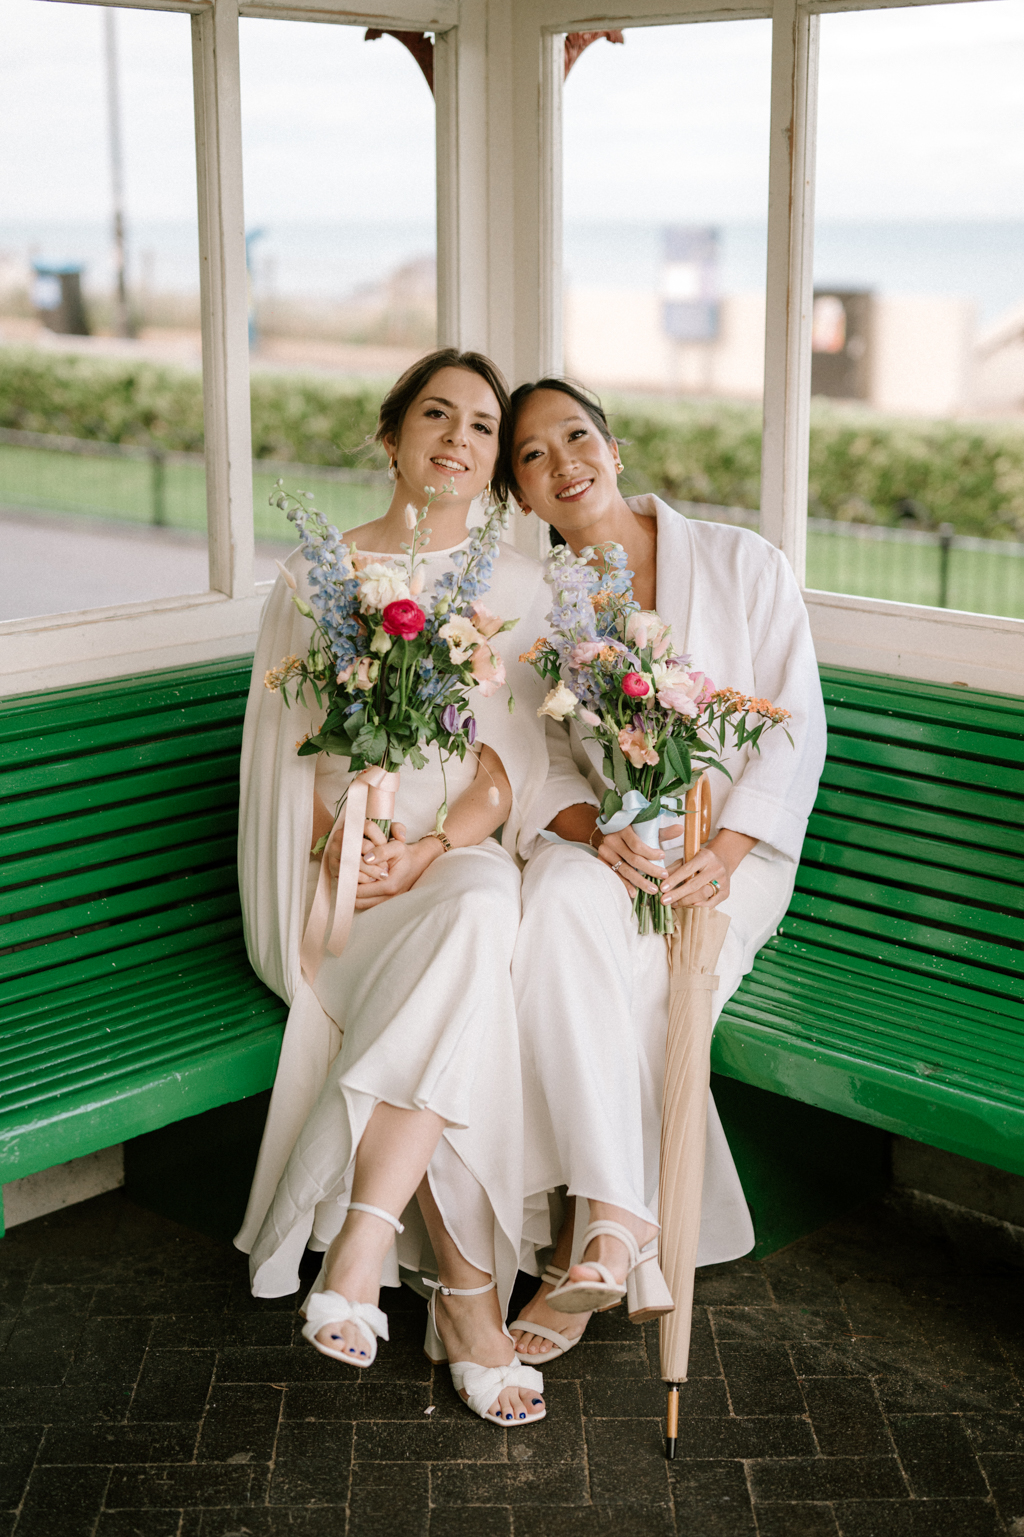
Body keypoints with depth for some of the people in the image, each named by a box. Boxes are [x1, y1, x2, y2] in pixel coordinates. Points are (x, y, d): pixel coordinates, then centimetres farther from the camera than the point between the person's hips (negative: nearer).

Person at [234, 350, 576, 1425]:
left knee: (480, 916, -36)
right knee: (465, 970, -33)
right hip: (340, 865, -1)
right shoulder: (315, 576, 9)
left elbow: (511, 760, 1)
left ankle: (360, 1246, -37)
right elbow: (286, 748, 2)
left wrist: (433, 849, -19)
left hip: (463, 855, 1)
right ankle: (468, 1293, -31)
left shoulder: (518, 587, 11)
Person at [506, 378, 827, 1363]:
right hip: (599, 846, 2)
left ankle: (594, 1242, -16)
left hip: (727, 850, -2)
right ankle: (625, 1234, -31)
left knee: (610, 992, -30)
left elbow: (796, 731, -5)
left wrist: (723, 855, -20)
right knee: (565, 909, -34)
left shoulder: (743, 564, -1)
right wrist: (592, 830, -21)